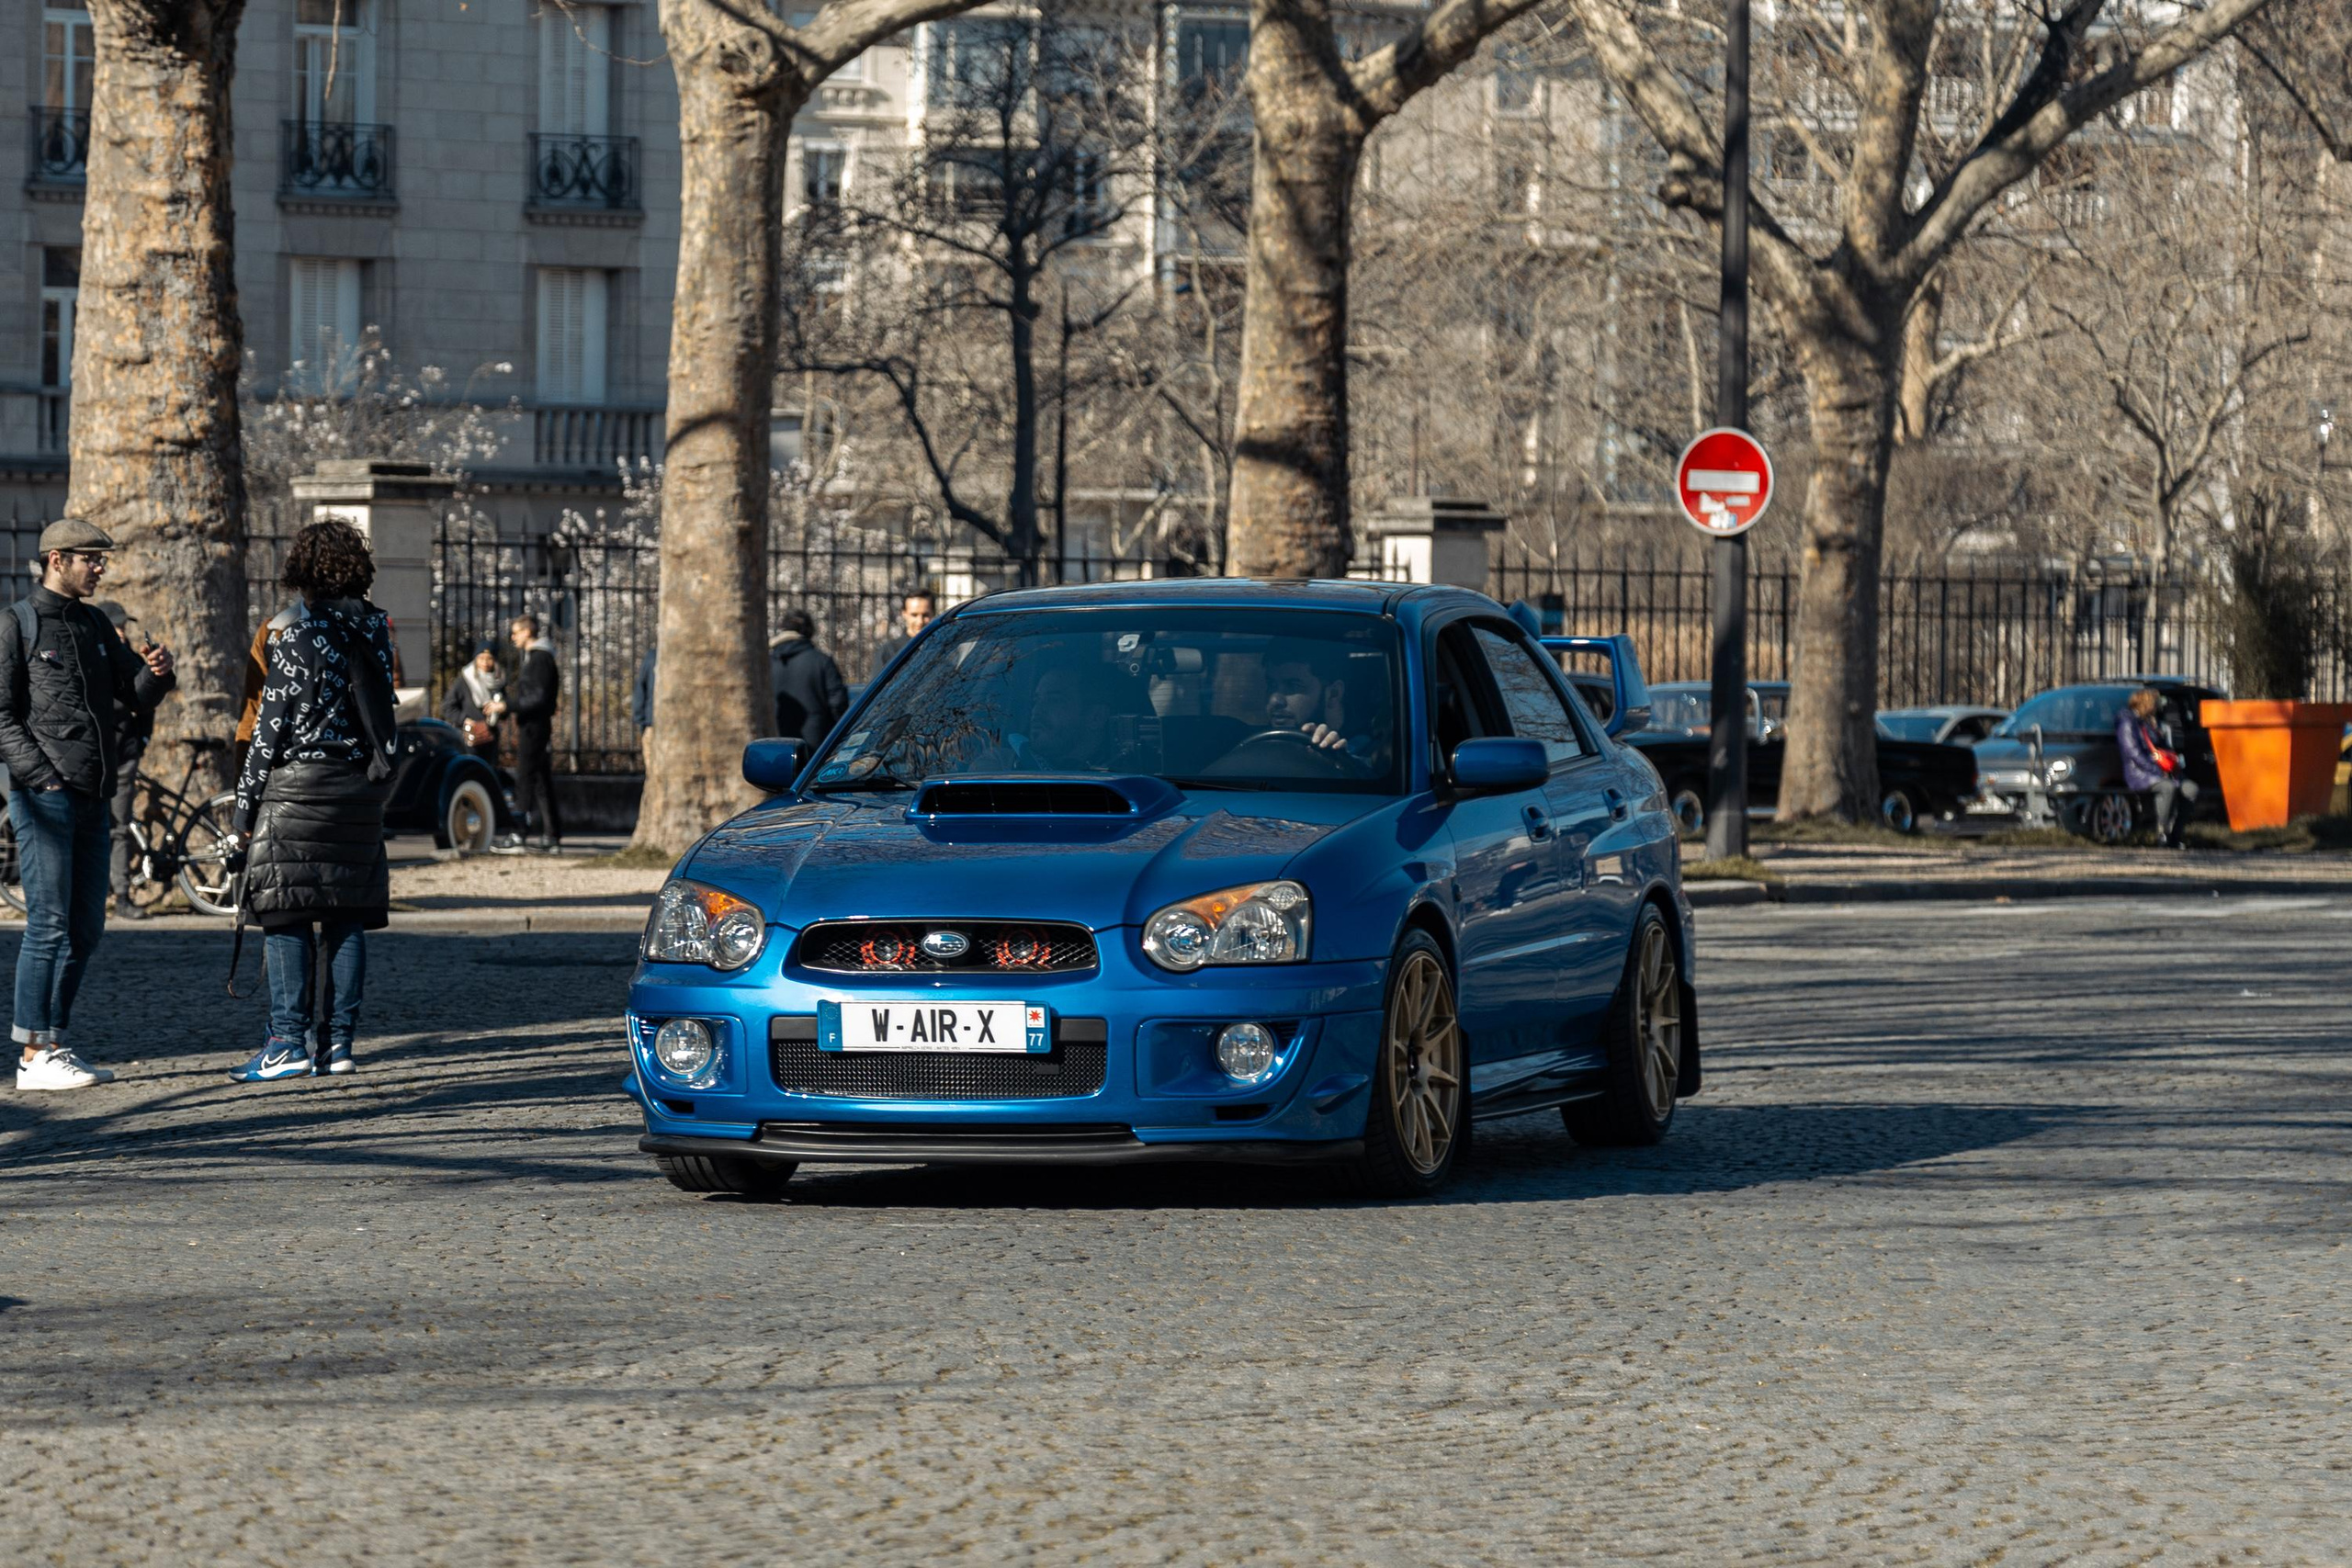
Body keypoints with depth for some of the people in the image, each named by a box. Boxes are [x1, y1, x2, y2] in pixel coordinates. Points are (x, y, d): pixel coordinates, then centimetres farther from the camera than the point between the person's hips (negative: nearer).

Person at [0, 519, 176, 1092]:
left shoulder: (96, 626, 17)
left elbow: (137, 697, 16)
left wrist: (157, 673, -7)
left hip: (93, 798, 8)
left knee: (85, 928, 9)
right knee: (49, 924, -9)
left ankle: (53, 1044, 16)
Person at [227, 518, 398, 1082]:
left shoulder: (299, 638, -12)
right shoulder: (377, 630, 6)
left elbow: (270, 729, -11)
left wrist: (244, 810, -6)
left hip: (299, 784, -6)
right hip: (363, 789, 6)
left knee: (286, 916, -3)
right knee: (347, 915, 8)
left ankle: (288, 1043, -6)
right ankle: (339, 1041, 10)